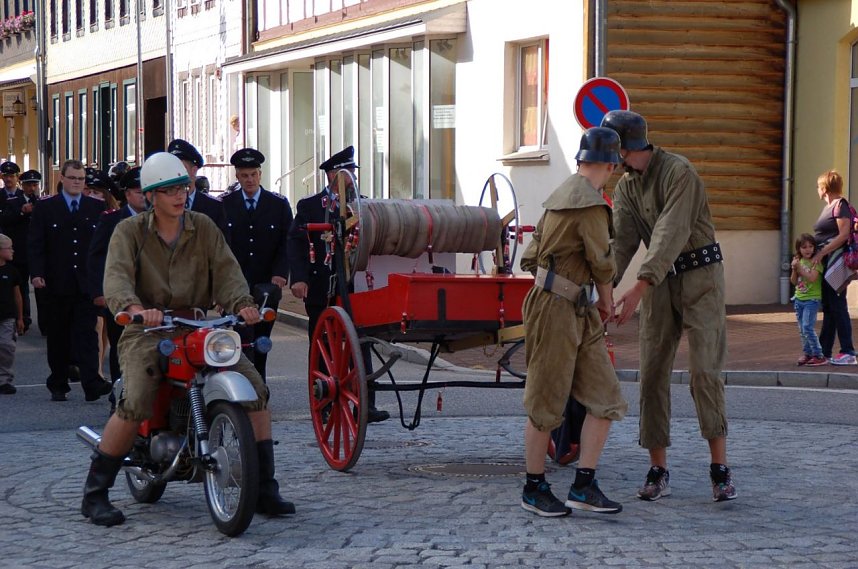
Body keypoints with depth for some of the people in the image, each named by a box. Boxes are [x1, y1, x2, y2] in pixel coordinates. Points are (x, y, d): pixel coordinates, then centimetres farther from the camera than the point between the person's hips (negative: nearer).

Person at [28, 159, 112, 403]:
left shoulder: (97, 207, 8)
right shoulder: (45, 207, 5)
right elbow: (35, 244, 1)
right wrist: (36, 273, -12)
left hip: (87, 283, 0)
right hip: (56, 283, 0)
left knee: (87, 333, -8)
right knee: (58, 336, 7)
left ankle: (92, 383, -16)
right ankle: (58, 385, 16)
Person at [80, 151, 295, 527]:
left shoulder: (203, 228, 11)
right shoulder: (130, 231, 1)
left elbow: (226, 271, 0)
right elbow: (116, 277, -16)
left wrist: (242, 304, -23)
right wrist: (135, 308, -38)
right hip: (147, 329, -4)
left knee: (255, 390, -12)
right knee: (135, 405, -28)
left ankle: (264, 490, -1)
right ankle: (94, 494, -12)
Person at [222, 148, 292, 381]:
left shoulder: (279, 205, 7)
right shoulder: (225, 205, 5)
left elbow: (287, 242, 2)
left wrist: (280, 274, -12)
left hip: (267, 285, 2)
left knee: (261, 340, 8)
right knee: (243, 341, -12)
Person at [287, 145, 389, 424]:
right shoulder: (309, 206, 3)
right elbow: (296, 243, -4)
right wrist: (299, 278, -18)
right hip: (322, 289, -1)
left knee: (360, 346, -4)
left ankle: (366, 405, -6)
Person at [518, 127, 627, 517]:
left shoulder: (562, 196, 16)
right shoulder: (590, 202, -14)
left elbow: (531, 258, 19)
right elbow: (601, 263, -10)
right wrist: (606, 300, 10)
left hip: (581, 313, 9)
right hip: (555, 308, -9)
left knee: (605, 399, 3)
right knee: (546, 402, 2)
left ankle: (583, 486, 3)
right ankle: (534, 489, 12)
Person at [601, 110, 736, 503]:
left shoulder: (678, 172, -18)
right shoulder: (625, 186, 7)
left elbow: (671, 233, -28)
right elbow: (622, 242, -3)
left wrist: (639, 288, -37)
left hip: (700, 277, -7)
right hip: (660, 282, 7)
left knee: (704, 371, -13)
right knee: (652, 373, 0)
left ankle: (720, 470, -9)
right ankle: (658, 472, 5)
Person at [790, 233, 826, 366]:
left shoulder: (816, 261, -10)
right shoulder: (799, 261, 8)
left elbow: (812, 278, -22)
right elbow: (794, 282, 10)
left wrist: (799, 268, -20)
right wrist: (794, 270, -7)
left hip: (812, 299, -7)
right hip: (799, 299, 7)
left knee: (807, 327, -15)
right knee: (802, 329, 10)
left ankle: (819, 356, -11)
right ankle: (807, 353, 20)